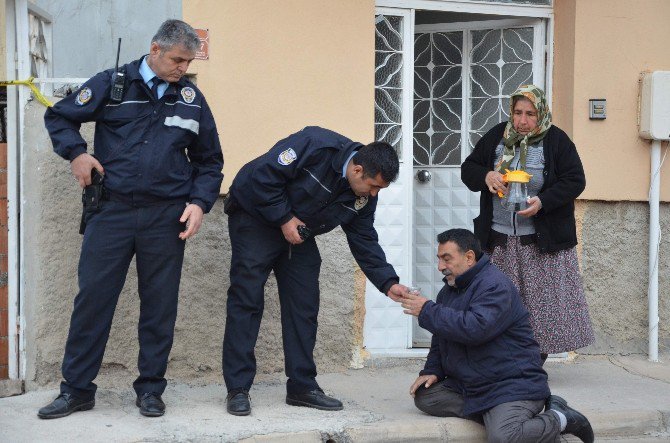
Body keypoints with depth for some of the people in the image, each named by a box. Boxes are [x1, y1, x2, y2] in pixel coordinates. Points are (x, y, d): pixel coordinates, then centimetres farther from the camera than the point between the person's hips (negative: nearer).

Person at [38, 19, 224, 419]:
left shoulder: (192, 98, 9)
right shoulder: (111, 85, 2)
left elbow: (209, 161, 15)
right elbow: (58, 116, 12)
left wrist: (199, 202, 0)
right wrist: (75, 152, -5)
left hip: (166, 217, 2)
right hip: (111, 210, -1)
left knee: (160, 304, 6)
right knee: (93, 299, 0)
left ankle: (151, 389, 18)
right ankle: (76, 390, 10)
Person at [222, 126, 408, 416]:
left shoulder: (364, 196, -8)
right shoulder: (315, 145, -30)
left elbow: (364, 241, -2)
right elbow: (262, 175, -28)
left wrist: (388, 283, -11)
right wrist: (283, 219, -24)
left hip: (299, 234, 7)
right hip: (256, 216, -7)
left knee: (304, 307, 2)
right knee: (246, 301, -10)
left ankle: (302, 387, 9)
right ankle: (237, 389, -8)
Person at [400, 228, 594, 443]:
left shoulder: (495, 286, -16)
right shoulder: (448, 291, 15)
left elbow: (476, 328, -31)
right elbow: (441, 337, 22)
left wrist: (428, 311, -23)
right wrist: (432, 371, 3)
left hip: (512, 383, -9)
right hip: (469, 385, 10)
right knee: (424, 397, -8)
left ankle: (560, 420, -4)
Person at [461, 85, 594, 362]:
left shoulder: (556, 141, -3)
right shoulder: (496, 136, 7)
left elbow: (575, 180, -6)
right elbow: (468, 169, 11)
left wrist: (543, 201, -20)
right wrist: (486, 176, -12)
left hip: (543, 242, -3)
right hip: (498, 241, 3)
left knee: (543, 303, -2)